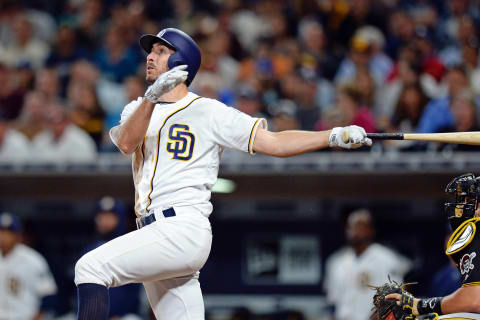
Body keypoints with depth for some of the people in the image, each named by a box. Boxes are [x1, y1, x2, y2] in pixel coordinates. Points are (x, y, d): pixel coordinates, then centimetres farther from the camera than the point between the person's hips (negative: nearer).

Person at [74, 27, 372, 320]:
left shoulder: (209, 112, 5)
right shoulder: (138, 109, 20)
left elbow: (273, 143, 1)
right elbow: (126, 143, -2)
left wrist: (334, 137, -11)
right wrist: (152, 97, -19)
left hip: (184, 228, -6)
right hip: (155, 234, 6)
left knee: (91, 267, -22)